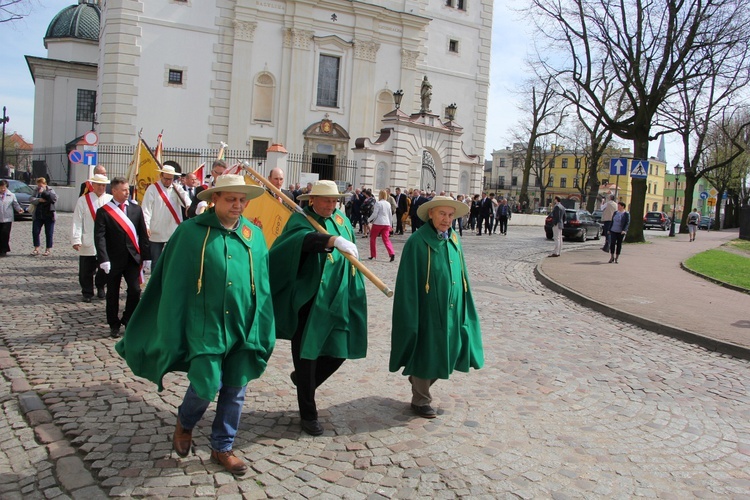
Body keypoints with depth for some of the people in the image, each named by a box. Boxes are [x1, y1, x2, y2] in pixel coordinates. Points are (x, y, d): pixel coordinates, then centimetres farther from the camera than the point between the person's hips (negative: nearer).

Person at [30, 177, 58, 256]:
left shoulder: (50, 190, 0)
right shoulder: (36, 191, 10)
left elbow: (54, 198, -19)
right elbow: (32, 199, -1)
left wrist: (44, 192, -24)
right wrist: (39, 200, -19)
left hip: (49, 216, -3)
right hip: (37, 216, 3)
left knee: (49, 233, 2)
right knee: (35, 232, 1)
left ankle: (48, 249, 11)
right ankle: (36, 249, 10)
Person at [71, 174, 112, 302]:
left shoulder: (111, 200, 4)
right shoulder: (83, 200, 1)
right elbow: (77, 221, -2)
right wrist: (76, 240, -9)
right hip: (88, 243, -1)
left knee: (104, 268, 8)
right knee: (86, 271, 6)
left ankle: (100, 287, 31)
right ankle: (87, 293, 21)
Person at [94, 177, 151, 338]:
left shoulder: (136, 209, 6)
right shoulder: (103, 211, -4)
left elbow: (143, 234, 7)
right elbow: (99, 237, -11)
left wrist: (146, 257, 4)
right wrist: (104, 259, -21)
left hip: (133, 258, 2)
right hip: (113, 260, -2)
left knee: (135, 290, -2)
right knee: (113, 294, 9)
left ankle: (128, 320, 19)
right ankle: (114, 325, 23)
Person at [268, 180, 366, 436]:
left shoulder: (341, 219, 9)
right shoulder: (300, 220, -9)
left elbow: (351, 247, 23)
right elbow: (304, 237, -33)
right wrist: (333, 239, -50)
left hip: (336, 301, 6)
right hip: (307, 302, -5)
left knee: (338, 352, 7)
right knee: (306, 355, 2)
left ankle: (304, 381, 37)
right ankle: (308, 413, 19)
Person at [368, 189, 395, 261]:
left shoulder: (378, 203, -8)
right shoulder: (388, 204, 10)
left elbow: (374, 214, -12)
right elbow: (390, 215, 14)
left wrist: (369, 220, 3)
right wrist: (390, 225, 22)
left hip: (378, 223, -5)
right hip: (386, 223, 5)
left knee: (372, 238, 12)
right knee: (386, 239, 2)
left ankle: (373, 255, 14)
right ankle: (392, 253, -19)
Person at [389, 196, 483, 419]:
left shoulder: (454, 240, 6)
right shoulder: (418, 242, -15)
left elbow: (461, 275, 13)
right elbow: (408, 282, -14)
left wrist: (464, 308, 12)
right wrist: (411, 316, -16)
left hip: (452, 310, 7)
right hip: (427, 310, -6)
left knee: (444, 354, 16)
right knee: (426, 354, 6)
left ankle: (418, 381, 41)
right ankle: (420, 401, 26)